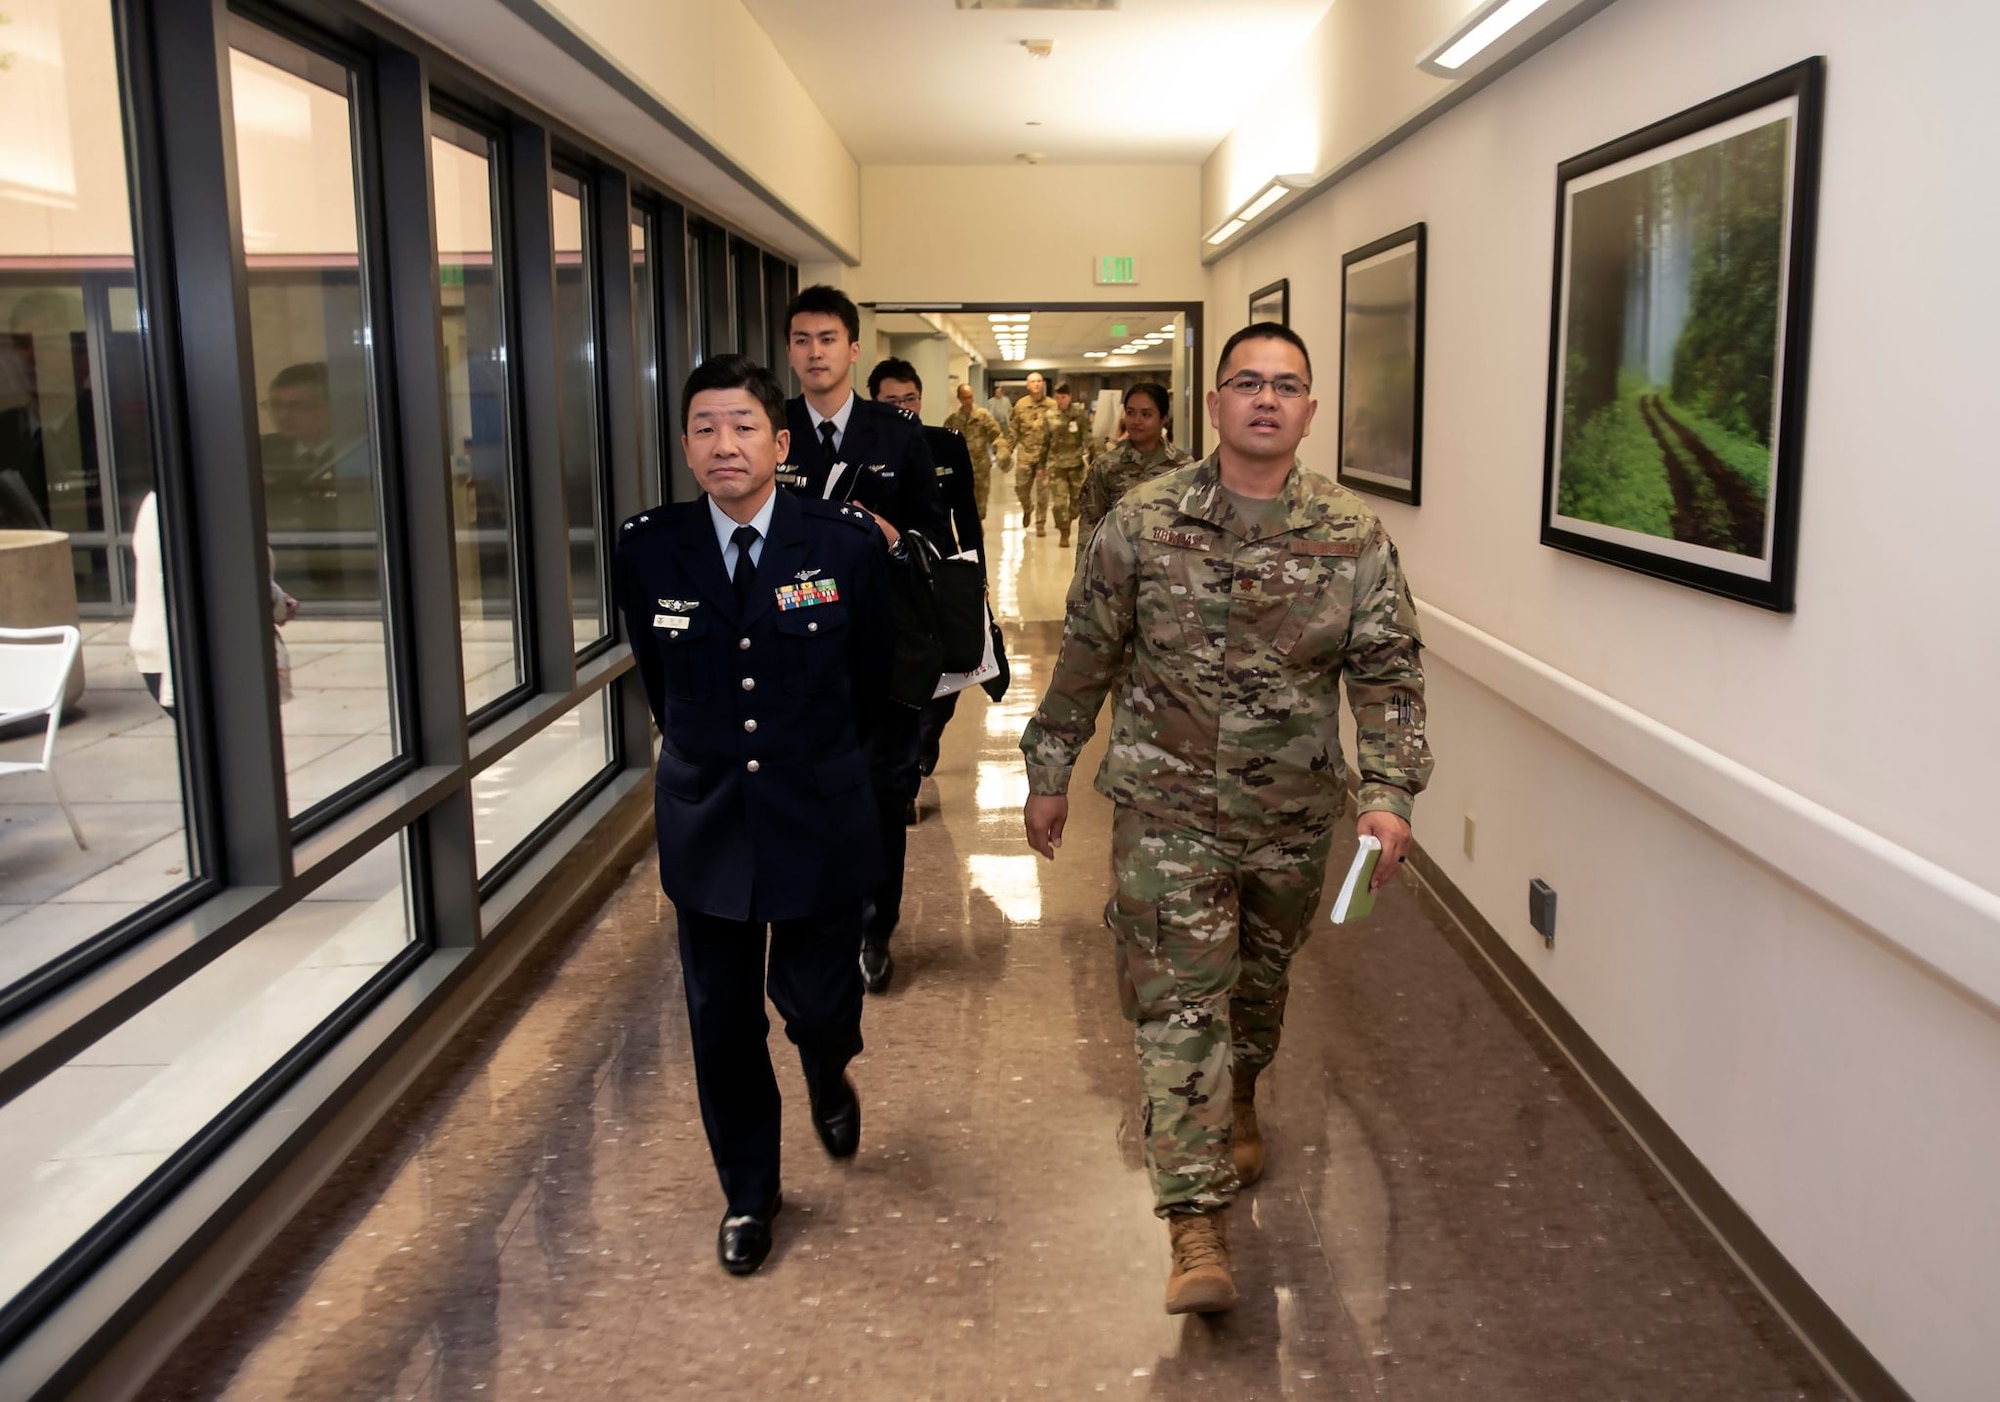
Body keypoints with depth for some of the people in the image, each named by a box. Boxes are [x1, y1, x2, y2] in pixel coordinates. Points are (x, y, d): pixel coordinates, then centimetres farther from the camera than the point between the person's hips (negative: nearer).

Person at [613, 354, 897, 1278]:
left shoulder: (846, 541, -11)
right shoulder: (648, 550, -7)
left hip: (820, 814, -1)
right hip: (706, 820, 2)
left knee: (816, 998, 3)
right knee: (722, 1020, 10)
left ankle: (827, 1074, 43)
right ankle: (748, 1193, 32)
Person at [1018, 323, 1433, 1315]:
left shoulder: (1355, 538, -4)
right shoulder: (1143, 523, -6)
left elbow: (1388, 674, -4)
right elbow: (1086, 657, 1)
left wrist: (1389, 792, -16)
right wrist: (1049, 774, 5)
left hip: (1293, 815, 2)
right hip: (1167, 805, -2)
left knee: (1260, 980, 20)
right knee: (1178, 998, -7)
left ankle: (1238, 1102, 51)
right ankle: (1195, 1224, -3)